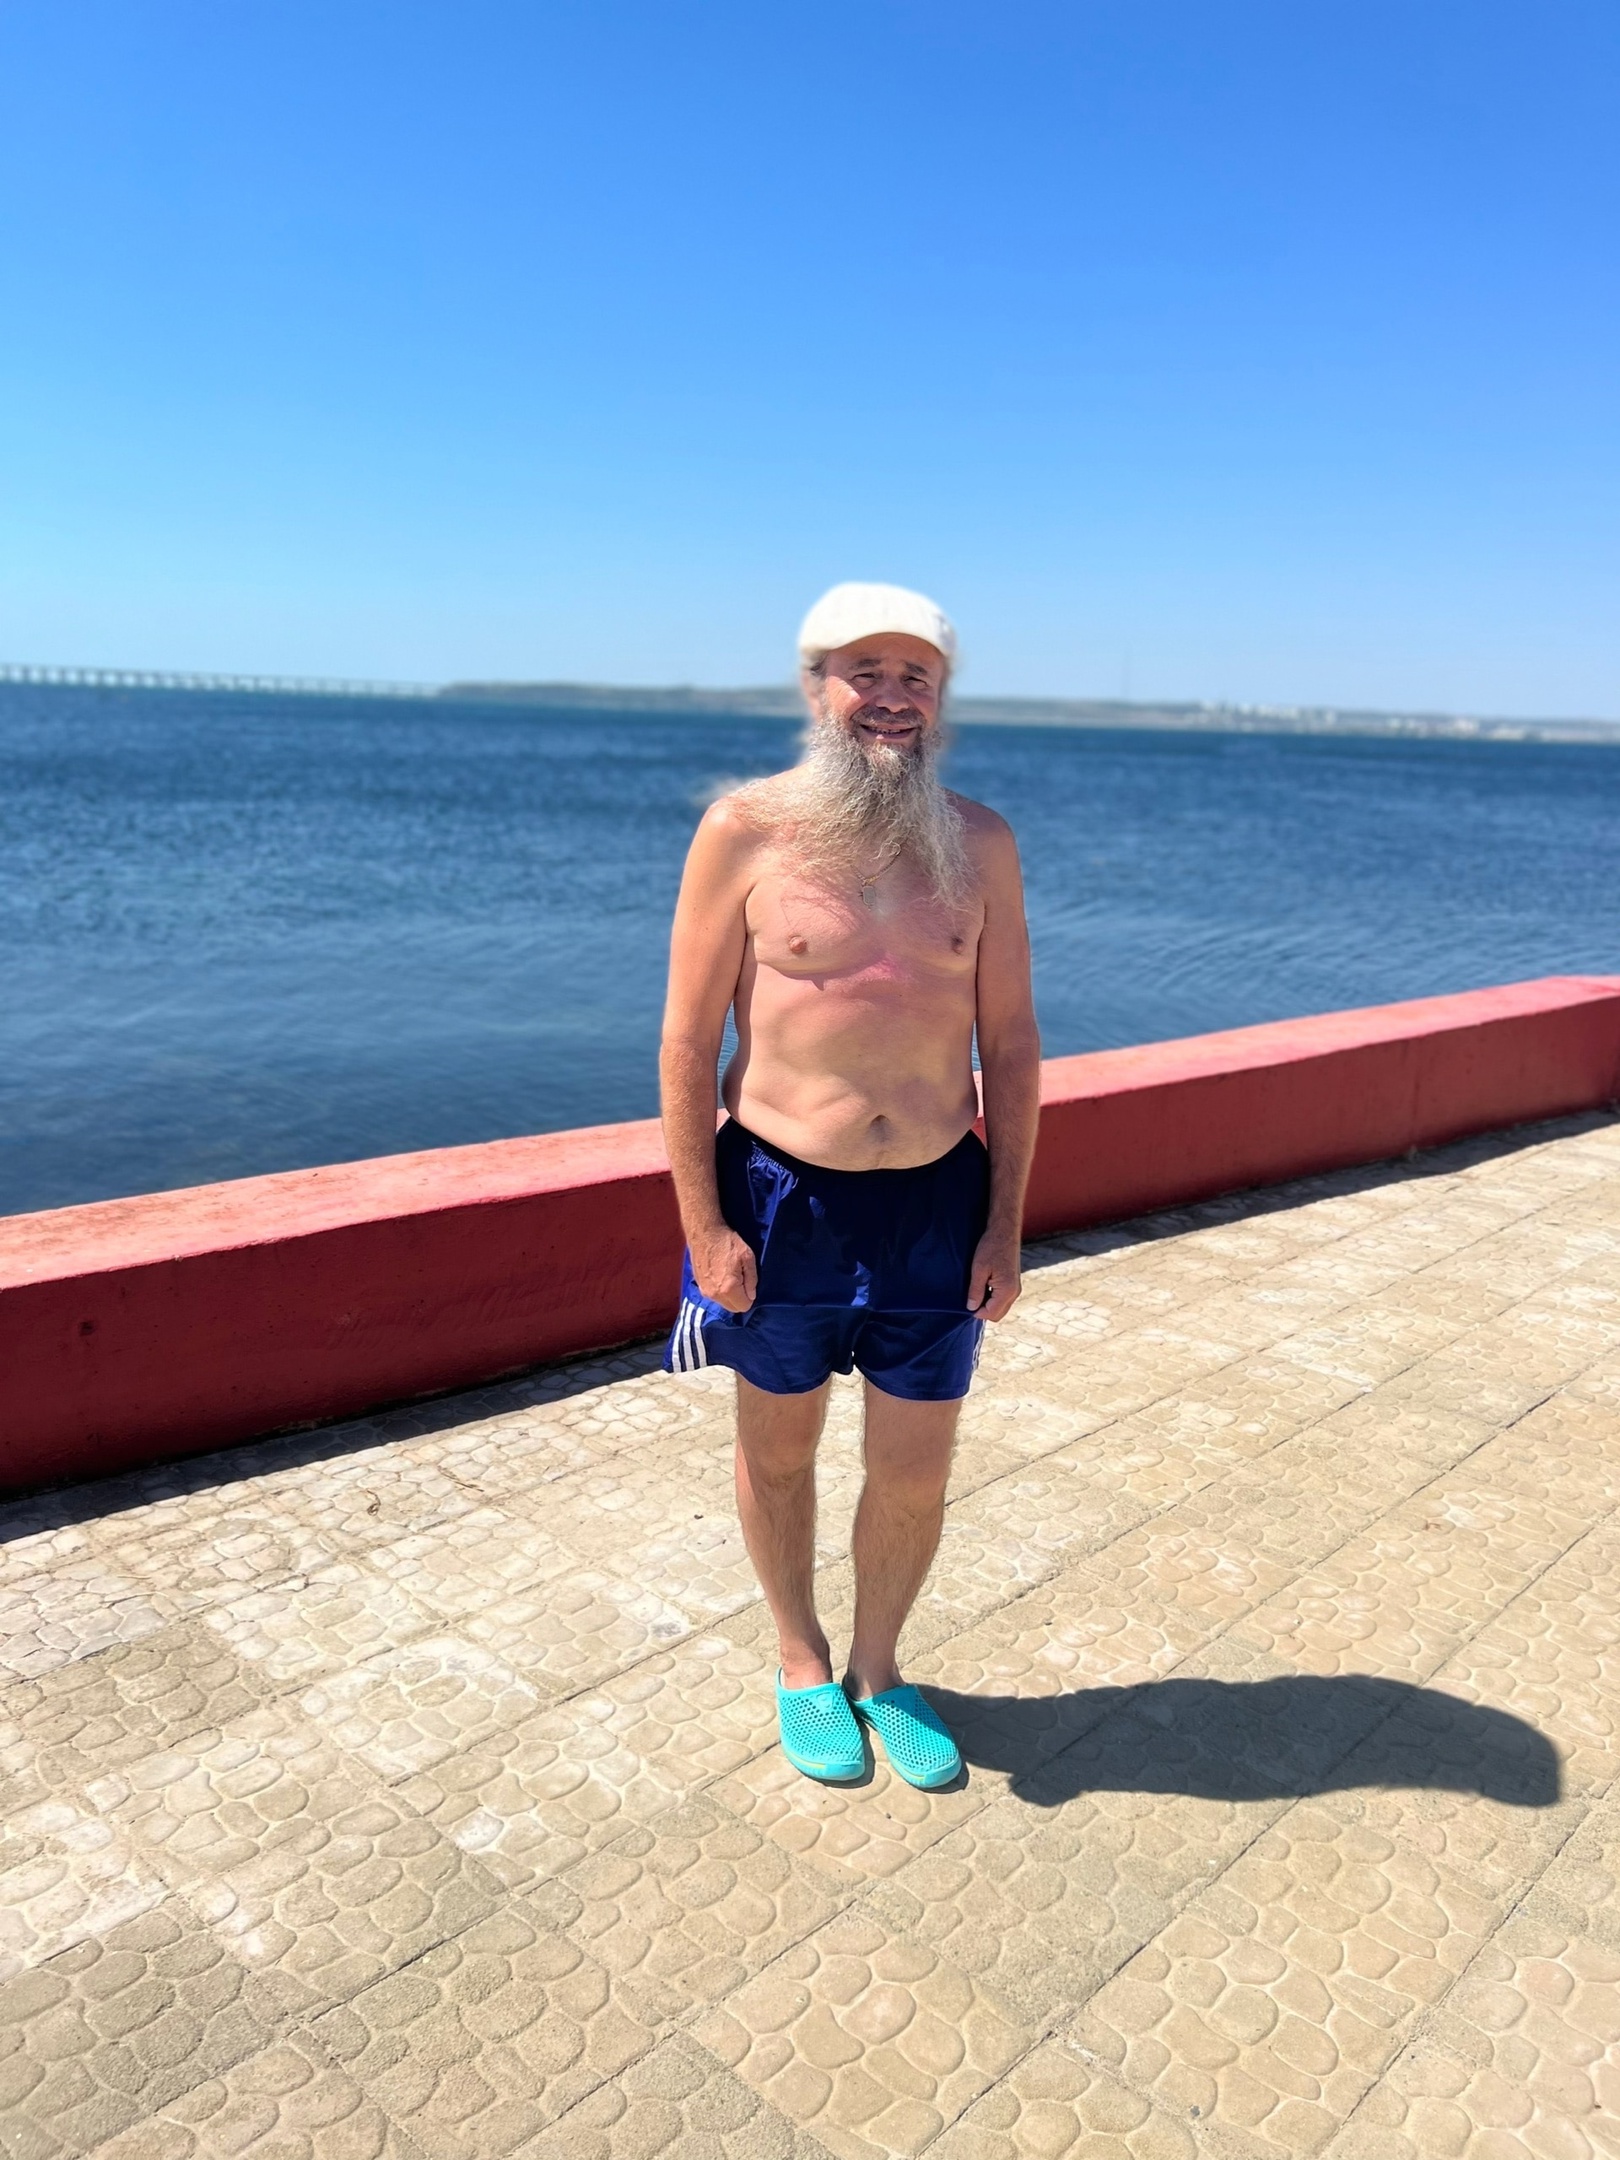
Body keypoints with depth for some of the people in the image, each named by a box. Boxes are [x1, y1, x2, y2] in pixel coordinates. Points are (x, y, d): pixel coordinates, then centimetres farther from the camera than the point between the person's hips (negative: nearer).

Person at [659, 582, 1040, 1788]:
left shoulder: (979, 842, 0)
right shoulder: (747, 831, -8)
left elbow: (1010, 1040, 4)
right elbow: (688, 1043, -6)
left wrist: (1006, 1222, 1)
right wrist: (704, 1223, -9)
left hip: (937, 1202, 2)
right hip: (780, 1195, -2)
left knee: (916, 1472, 12)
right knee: (779, 1450, 16)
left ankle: (879, 1668, 40)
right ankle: (803, 1664, 42)